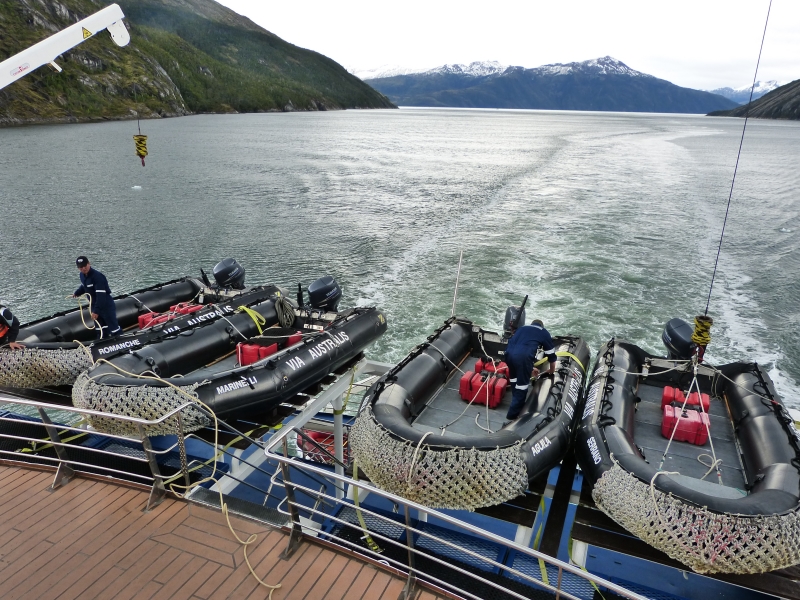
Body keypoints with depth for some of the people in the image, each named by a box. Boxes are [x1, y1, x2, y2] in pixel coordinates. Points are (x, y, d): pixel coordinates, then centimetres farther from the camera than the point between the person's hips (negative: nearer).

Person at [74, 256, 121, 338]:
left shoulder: (97, 276, -26)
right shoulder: (82, 275, 2)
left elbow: (101, 295, -31)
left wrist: (96, 311, -34)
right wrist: (77, 293, 11)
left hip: (106, 306, -8)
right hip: (95, 306, 8)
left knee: (113, 327, -5)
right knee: (101, 330, 18)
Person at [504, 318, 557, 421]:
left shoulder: (522, 328, 36)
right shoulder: (544, 333, 24)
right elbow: (551, 355, 29)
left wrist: (529, 368, 48)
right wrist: (552, 371, 48)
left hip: (509, 352, 5)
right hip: (523, 355, -5)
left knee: (514, 379, 27)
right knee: (522, 384, 10)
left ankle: (517, 404, 43)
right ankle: (513, 414, 16)